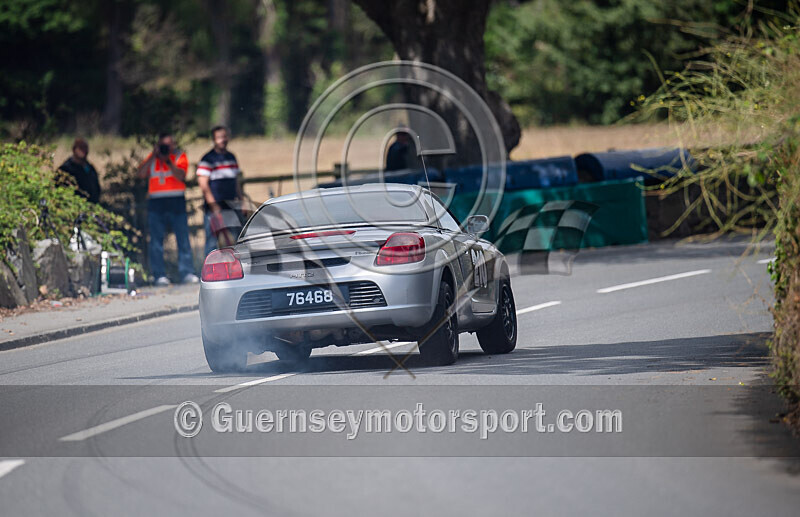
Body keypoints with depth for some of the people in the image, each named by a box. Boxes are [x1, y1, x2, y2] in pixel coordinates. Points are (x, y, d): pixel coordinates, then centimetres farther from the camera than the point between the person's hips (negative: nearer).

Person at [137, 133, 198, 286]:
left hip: (176, 202, -2)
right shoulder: (152, 158, 14)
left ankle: (187, 273, -2)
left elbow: (181, 175, -8)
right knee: (156, 241, -1)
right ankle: (159, 275, 2)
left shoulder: (179, 156, 8)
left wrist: (168, 161, -18)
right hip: (156, 203, 2)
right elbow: (141, 174, 0)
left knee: (183, 239, -4)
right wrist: (153, 156, -6)